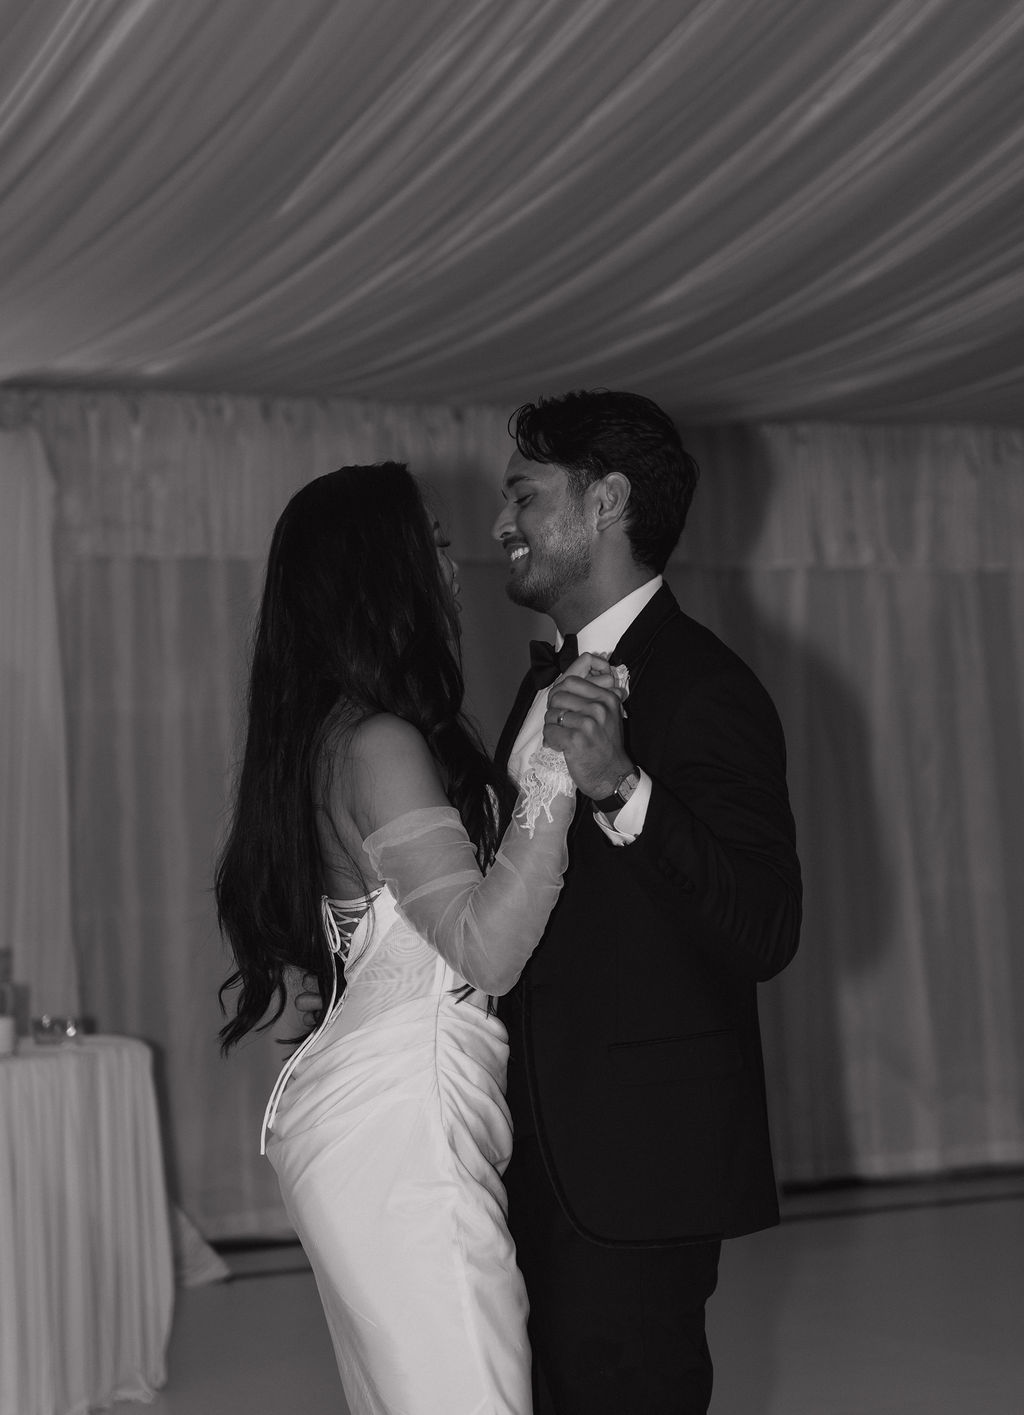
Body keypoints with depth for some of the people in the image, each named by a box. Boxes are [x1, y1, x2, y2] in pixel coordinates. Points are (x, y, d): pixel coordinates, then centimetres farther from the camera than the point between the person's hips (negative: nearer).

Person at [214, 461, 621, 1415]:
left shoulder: (335, 734, 15)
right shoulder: (380, 742, -14)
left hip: (359, 1113, 10)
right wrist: (556, 765, -21)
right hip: (399, 1128, -10)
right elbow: (486, 947, -20)